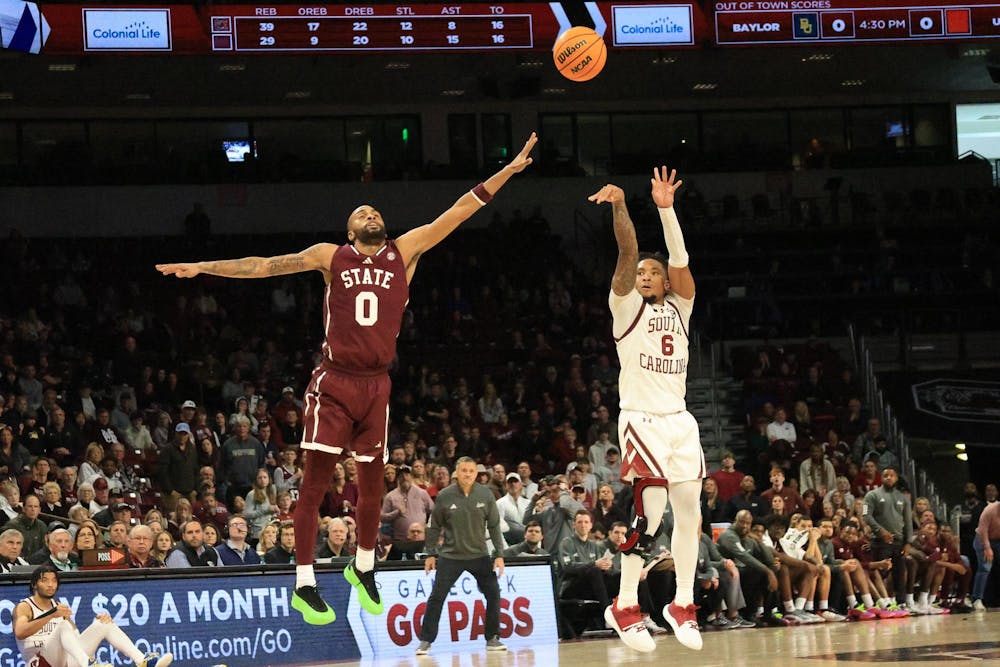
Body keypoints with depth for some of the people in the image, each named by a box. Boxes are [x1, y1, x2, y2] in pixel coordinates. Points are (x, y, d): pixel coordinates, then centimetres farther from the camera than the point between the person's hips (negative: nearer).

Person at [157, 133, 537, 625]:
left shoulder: (405, 251, 8)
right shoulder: (330, 257, 4)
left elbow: (460, 211, 5)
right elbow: (263, 266, 4)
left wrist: (509, 170, 1)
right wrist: (201, 267, -1)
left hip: (376, 385, 3)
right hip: (334, 382, -3)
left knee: (372, 482, 10)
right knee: (316, 482, -5)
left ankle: (363, 568, 30)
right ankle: (304, 585, -2)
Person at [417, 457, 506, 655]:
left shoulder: (485, 495, -5)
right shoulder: (444, 496, -8)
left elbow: (494, 526, 1)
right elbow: (435, 526, 2)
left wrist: (499, 555, -2)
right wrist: (431, 554, 2)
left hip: (479, 555, 2)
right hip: (451, 555, -1)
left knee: (493, 594, -3)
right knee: (436, 597, -6)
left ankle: (492, 639, 12)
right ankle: (425, 641, 4)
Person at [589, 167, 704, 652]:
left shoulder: (679, 308, 16)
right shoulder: (627, 304, 5)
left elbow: (680, 260, 2)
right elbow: (629, 252, -9)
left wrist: (666, 208, -9)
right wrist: (620, 207, -23)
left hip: (679, 419, 6)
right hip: (642, 418, -5)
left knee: (690, 511, 5)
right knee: (651, 511, -13)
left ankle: (683, 604, 15)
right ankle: (624, 607, -5)